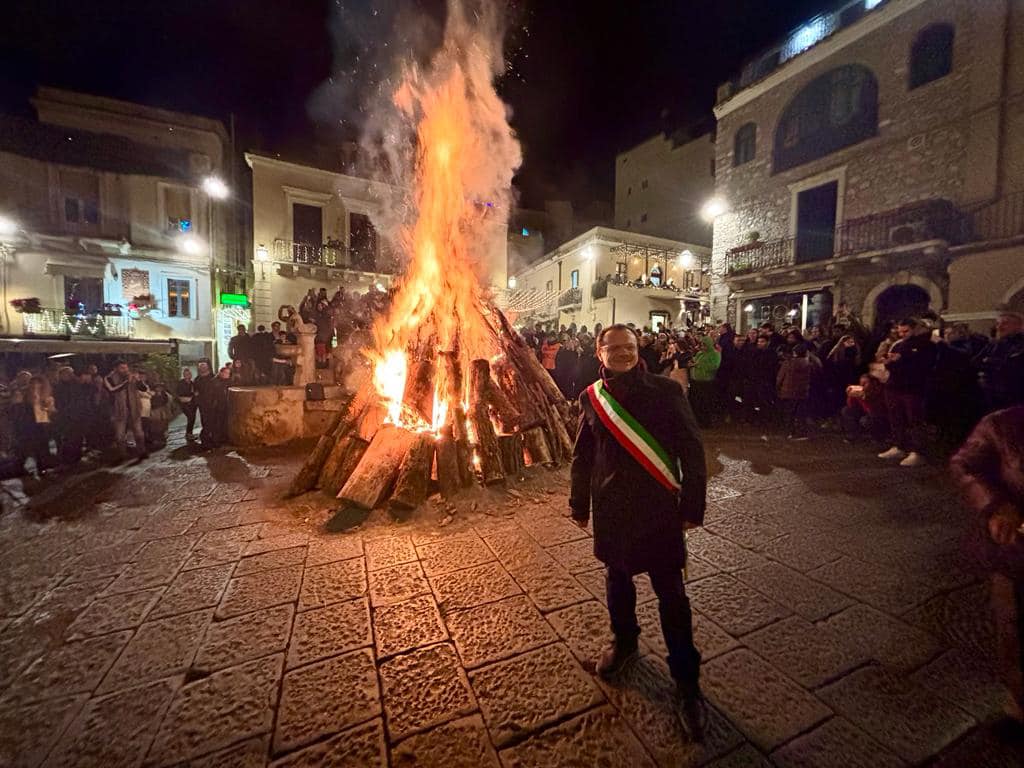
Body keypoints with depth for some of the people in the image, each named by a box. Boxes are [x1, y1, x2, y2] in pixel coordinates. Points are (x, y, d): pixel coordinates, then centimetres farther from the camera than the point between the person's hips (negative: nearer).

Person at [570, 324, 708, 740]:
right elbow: (582, 455, 6)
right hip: (611, 507, 3)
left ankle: (687, 682, 29)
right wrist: (579, 504, 12)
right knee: (617, 577, 21)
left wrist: (692, 505, -6)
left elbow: (691, 449, -6)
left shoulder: (665, 390, -9)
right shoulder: (591, 397, -1)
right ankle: (624, 640, 48)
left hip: (659, 507, -3)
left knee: (670, 591, 7)